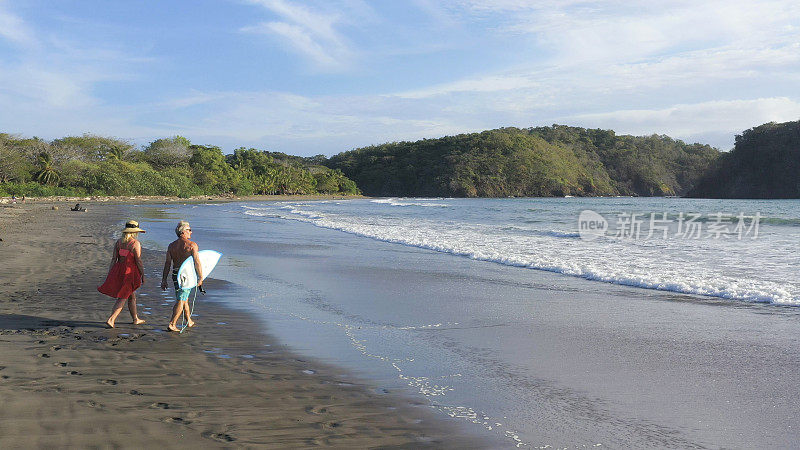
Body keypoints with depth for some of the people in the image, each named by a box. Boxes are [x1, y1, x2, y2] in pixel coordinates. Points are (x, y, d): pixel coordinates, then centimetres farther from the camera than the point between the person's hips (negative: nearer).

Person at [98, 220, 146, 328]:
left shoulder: (119, 242, 5)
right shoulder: (136, 243, -13)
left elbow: (113, 259, 4)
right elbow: (138, 262, -13)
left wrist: (109, 274, 8)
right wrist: (143, 275, -4)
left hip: (118, 270, 7)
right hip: (130, 272, -7)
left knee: (132, 296, 20)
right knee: (122, 298, 1)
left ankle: (135, 319, 31)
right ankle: (111, 319, -8)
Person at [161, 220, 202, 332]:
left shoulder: (171, 245, 8)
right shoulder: (192, 245, -8)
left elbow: (167, 263, 6)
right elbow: (197, 262, -12)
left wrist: (164, 280, 8)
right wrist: (200, 277, -7)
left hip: (175, 275, 6)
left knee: (185, 299, 20)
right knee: (181, 301, -4)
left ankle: (189, 321, 32)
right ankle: (172, 324, -9)